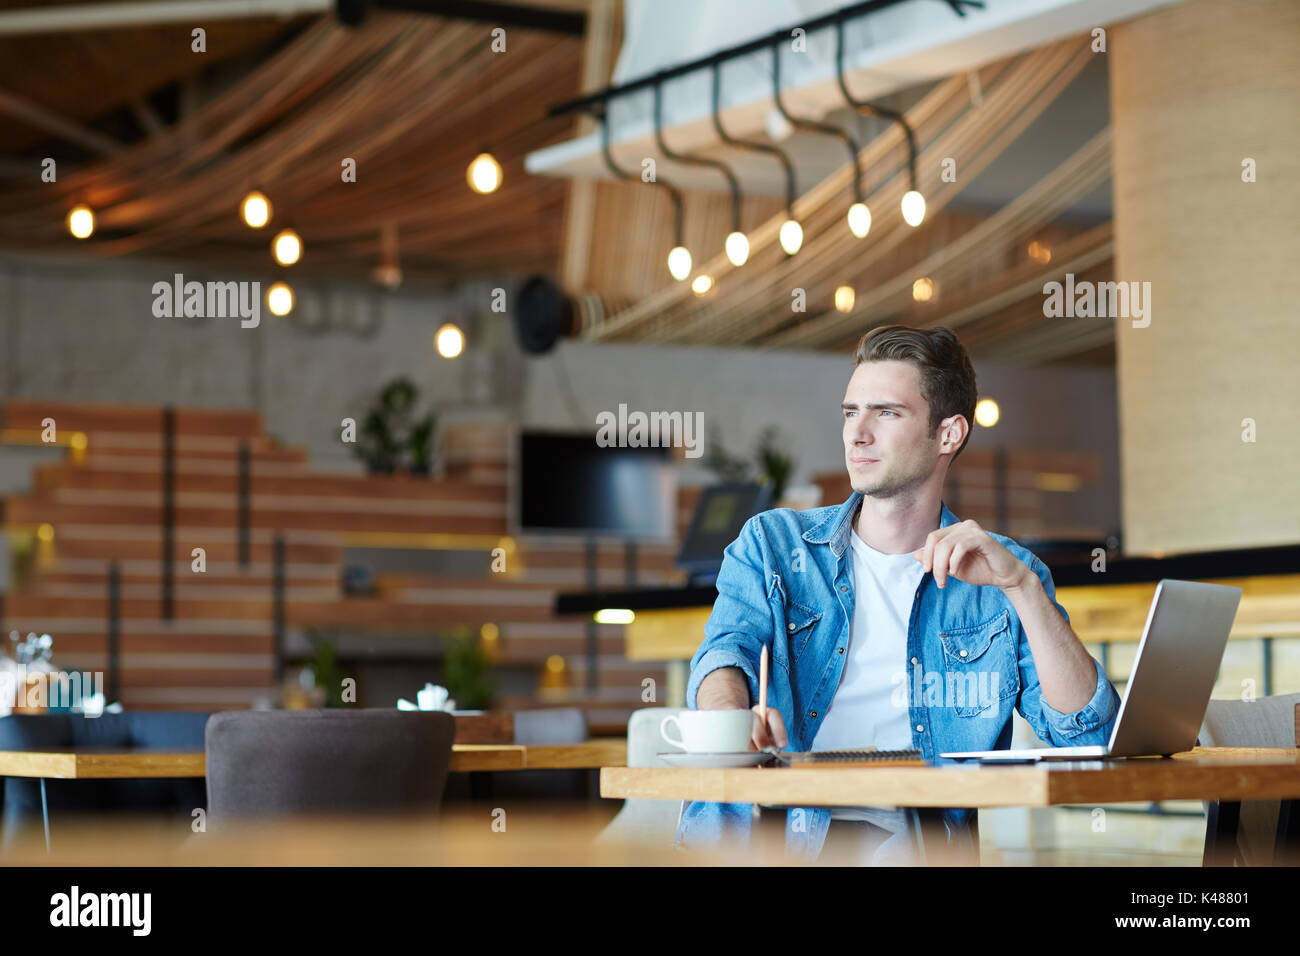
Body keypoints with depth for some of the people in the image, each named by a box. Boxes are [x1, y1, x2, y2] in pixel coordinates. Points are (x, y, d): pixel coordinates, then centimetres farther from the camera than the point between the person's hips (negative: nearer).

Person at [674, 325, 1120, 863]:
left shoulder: (995, 579, 14)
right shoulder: (772, 543, 17)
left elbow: (1089, 732, 3)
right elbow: (725, 652, -2)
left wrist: (1021, 585, -8)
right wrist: (731, 715, -27)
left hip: (904, 838, 0)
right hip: (769, 824, 1)